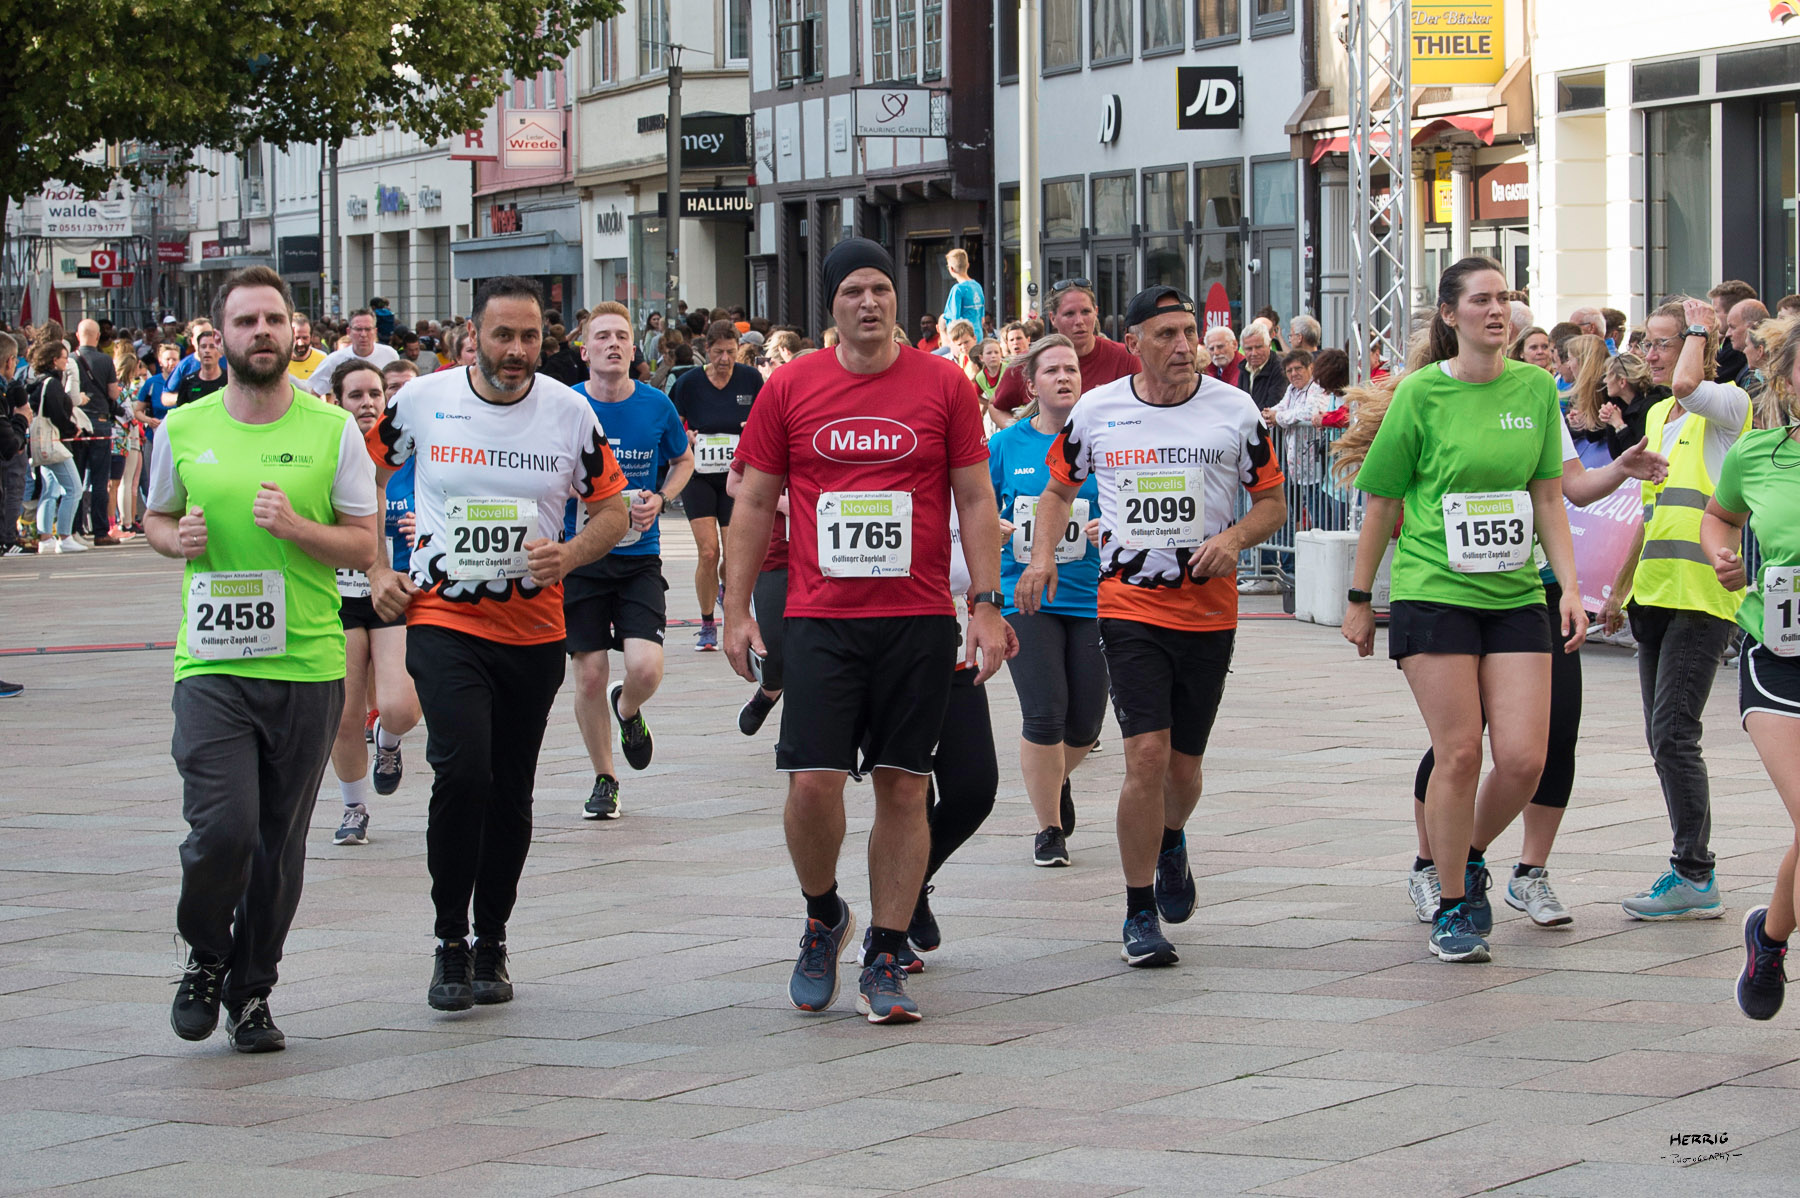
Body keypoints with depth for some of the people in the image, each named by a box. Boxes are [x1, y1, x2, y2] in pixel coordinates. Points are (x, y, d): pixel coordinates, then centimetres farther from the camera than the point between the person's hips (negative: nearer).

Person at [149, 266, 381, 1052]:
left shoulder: (334, 430, 2)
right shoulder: (182, 430, 5)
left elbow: (363, 547, 2)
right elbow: (154, 519, 20)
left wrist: (294, 525, -15)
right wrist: (177, 539, -3)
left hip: (307, 665, 0)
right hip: (210, 665, 0)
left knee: (280, 843, 5)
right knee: (222, 828, -14)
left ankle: (251, 991, 22)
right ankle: (205, 957, 14)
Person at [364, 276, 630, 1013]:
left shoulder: (570, 412, -1)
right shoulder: (422, 401, -4)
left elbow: (612, 510, 7)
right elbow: (362, 479, 10)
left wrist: (568, 556, -12)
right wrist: (376, 572, 2)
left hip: (534, 627, 2)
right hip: (442, 619, -2)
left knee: (511, 793, 10)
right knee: (463, 773, -19)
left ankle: (492, 944, 26)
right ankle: (450, 942, -4)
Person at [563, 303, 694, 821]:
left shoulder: (657, 406, -3)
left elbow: (684, 460, 15)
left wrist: (659, 499, -4)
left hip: (639, 556, 0)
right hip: (579, 557, 0)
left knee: (646, 668, -14)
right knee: (589, 675, 1)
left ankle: (628, 710, 24)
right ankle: (604, 779, 21)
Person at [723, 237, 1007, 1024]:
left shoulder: (944, 386, 3)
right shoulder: (790, 387, 4)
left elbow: (975, 501, 6)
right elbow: (755, 502, 9)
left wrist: (986, 607, -1)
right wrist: (736, 611, 5)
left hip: (919, 620, 0)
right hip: (820, 620, 0)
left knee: (903, 788, 2)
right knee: (812, 782, -10)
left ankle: (886, 960, 10)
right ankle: (823, 916, 18)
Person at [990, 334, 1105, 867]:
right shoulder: (1004, 447, 3)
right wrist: (990, 530, -12)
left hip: (1091, 598, 1)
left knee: (1085, 723, 5)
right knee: (1044, 714, -13)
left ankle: (1058, 778, 41)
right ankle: (1049, 829, 5)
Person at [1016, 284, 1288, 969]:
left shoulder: (1234, 409, -1)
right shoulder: (1097, 410, 1)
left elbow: (1272, 500, 7)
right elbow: (1060, 486, 17)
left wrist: (1235, 537, -13)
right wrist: (1042, 552, 0)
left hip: (1208, 611, 1)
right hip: (1129, 602, -1)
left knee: (1183, 765, 9)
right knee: (1147, 754, -14)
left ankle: (1171, 843, 46)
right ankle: (1140, 916, -3)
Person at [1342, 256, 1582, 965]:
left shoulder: (1535, 388, 6)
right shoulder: (1421, 393, -4)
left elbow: (1549, 498, 11)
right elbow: (1381, 504, 3)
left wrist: (1570, 587, 2)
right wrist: (1359, 601, 6)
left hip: (1515, 597, 3)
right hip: (1432, 593, -3)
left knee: (1524, 758, -6)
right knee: (1459, 754, -7)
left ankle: (1469, 853, 24)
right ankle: (1450, 907, 9)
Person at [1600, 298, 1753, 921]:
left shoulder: (1729, 404, -5)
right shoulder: (1658, 416, 18)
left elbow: (1686, 384, -28)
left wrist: (1700, 330, -9)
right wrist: (1619, 589, 26)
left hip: (1703, 591, -8)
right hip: (1656, 590, 8)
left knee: (1672, 732, -13)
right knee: (1664, 736, 7)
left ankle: (1695, 878, -9)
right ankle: (1691, 870, 12)